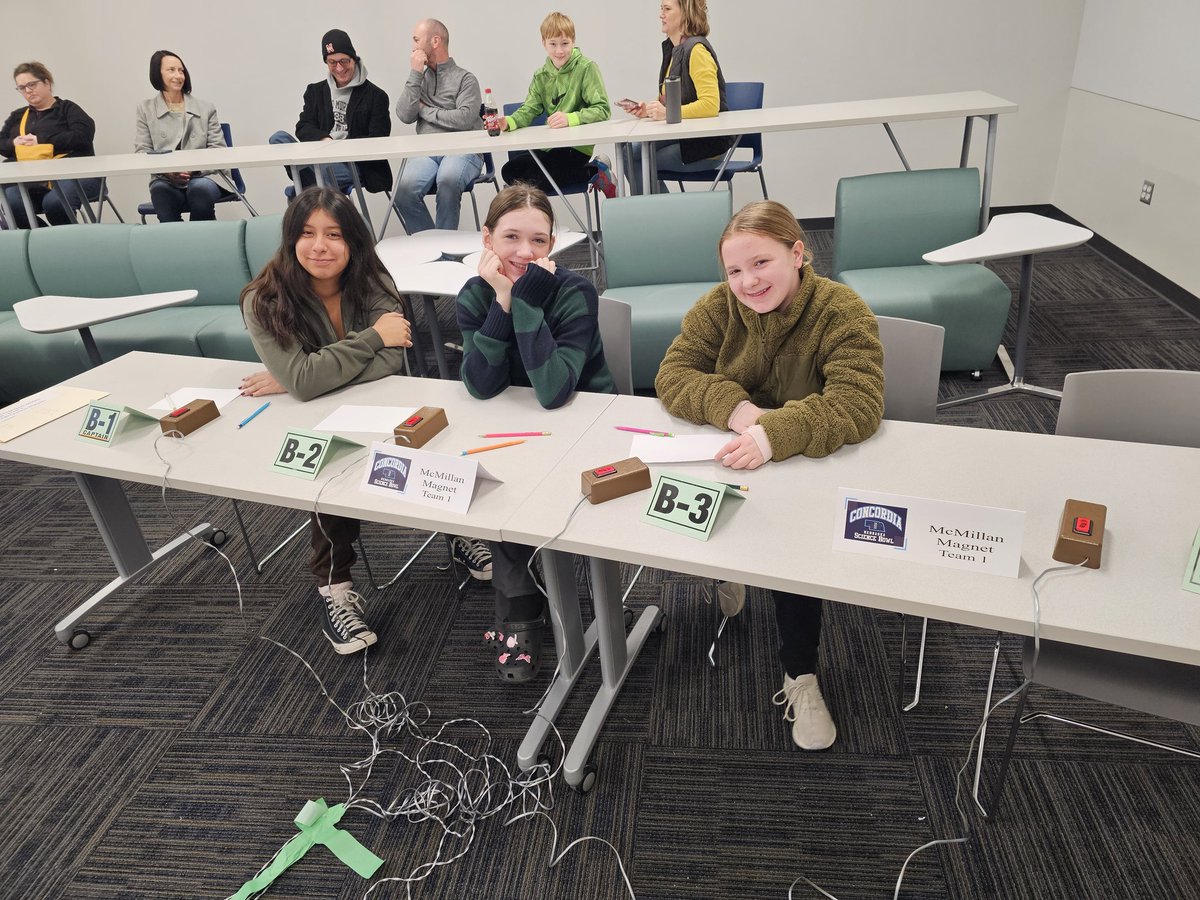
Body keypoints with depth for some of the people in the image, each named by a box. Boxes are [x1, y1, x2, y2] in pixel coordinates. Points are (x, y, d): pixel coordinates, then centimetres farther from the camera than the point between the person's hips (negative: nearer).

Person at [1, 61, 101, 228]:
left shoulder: (67, 108, 12)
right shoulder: (17, 116, 28)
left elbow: (83, 135, -6)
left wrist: (41, 141, -9)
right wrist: (14, 143, -1)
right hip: (31, 180, 4)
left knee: (53, 202, -37)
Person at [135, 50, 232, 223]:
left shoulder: (206, 108, 15)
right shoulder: (146, 109, 15)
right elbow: (142, 151, 8)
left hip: (204, 176, 0)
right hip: (165, 180, 0)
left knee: (199, 189, -35)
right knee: (160, 192, -34)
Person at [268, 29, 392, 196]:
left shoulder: (376, 95, 7)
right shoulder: (315, 91, 20)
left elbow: (377, 141, -1)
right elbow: (303, 128, 10)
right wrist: (323, 140, -14)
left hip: (353, 165, -5)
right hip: (320, 157, 5)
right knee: (278, 138, -21)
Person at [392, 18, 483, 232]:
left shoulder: (465, 79, 7)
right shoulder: (419, 78, 20)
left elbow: (464, 119, -10)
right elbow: (404, 116, 6)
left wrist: (425, 110, 1)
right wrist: (415, 75, 4)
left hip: (461, 150, -3)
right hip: (426, 152, 3)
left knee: (448, 180, -37)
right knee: (404, 190, -27)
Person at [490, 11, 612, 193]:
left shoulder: (586, 68, -7)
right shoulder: (541, 76, 12)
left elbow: (602, 110, -15)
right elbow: (529, 109, 3)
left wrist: (570, 118, -30)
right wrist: (509, 122, -19)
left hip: (578, 148, -8)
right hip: (550, 147, 8)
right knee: (509, 171, -4)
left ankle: (592, 172, -4)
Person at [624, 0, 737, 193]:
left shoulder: (696, 49, -17)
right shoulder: (673, 48, 11)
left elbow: (710, 105, -26)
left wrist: (668, 112, -30)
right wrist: (649, 110, 0)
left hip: (707, 143, -9)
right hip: (683, 135, 9)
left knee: (639, 163, -14)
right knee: (630, 153, -4)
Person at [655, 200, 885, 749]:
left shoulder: (843, 312, -17)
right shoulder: (717, 307, -5)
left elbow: (857, 405, -28)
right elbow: (673, 375, -10)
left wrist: (774, 433, -43)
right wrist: (735, 407, -30)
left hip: (811, 464, -3)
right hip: (728, 459, 3)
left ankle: (800, 678, -6)